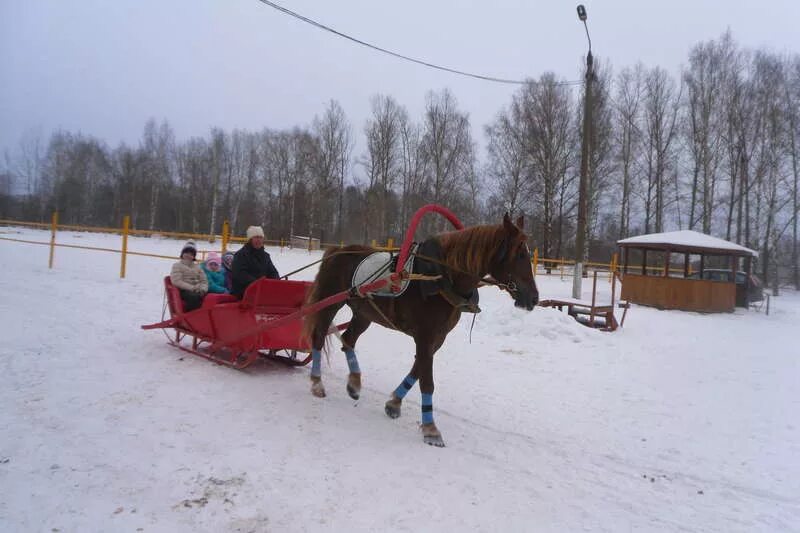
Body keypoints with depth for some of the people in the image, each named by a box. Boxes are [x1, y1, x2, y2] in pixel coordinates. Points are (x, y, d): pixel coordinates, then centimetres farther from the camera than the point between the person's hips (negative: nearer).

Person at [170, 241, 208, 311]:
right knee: (194, 297, -38)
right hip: (184, 291, -4)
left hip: (198, 291, 4)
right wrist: (192, 288, -16)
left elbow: (204, 281, 15)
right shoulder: (177, 266, 11)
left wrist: (203, 289, -9)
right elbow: (177, 282, -5)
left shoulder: (197, 267, 25)